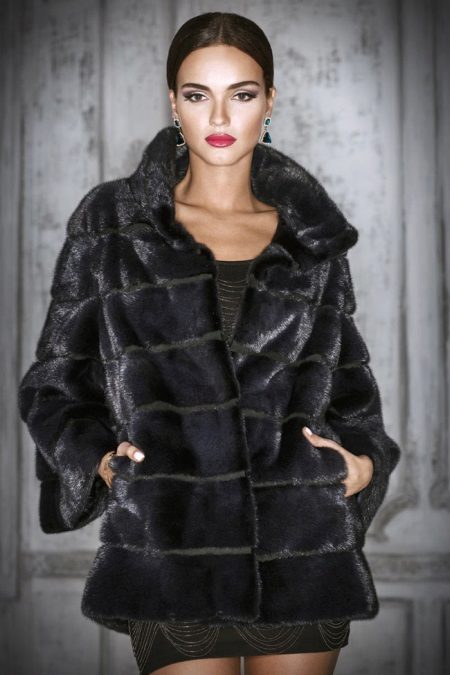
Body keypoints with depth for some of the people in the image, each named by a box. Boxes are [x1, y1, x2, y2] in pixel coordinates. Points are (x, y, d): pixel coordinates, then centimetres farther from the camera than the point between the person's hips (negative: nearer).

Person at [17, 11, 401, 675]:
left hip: (306, 545, 2)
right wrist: (98, 459, -7)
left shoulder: (313, 238, 10)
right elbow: (56, 381, 9)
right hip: (171, 543, -2)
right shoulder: (112, 222, 5)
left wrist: (365, 459, 1)